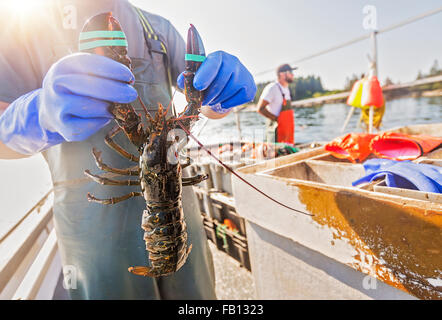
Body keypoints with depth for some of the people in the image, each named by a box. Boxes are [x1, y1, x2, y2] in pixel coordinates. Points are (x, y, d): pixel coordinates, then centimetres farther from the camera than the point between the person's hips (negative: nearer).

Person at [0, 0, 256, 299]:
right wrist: (41, 114, -28)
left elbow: (211, 106, 8)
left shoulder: (157, 27, 10)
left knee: (197, 291, 15)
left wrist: (224, 81, -16)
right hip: (94, 215, -2)